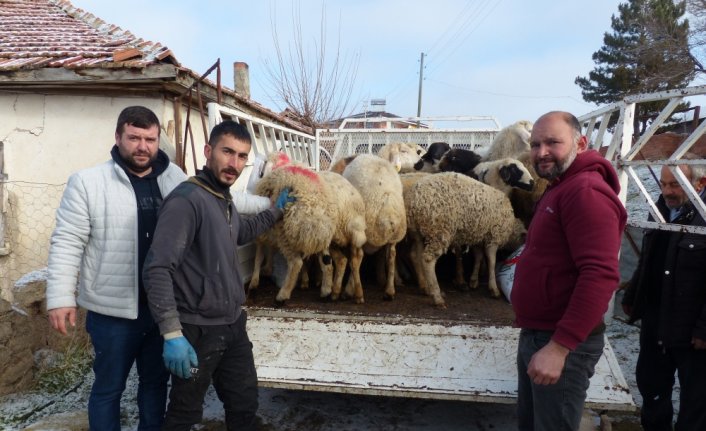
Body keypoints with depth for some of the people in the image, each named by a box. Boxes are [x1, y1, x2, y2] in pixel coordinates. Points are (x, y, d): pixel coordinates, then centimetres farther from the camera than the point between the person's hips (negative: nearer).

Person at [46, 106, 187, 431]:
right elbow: (67, 242, -7)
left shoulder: (176, 179, 2)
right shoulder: (87, 182, -8)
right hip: (114, 310, -3)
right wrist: (61, 297, -10)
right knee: (109, 386, 14)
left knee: (156, 380, 21)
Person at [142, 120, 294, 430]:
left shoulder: (223, 198, 8)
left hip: (233, 325, 8)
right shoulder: (186, 200, -20)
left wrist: (277, 209, 25)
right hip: (198, 331, -8)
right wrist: (172, 334, -29)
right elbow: (157, 270, -25)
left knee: (245, 405, 19)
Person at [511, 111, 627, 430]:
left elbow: (600, 275, -29)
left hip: (563, 343, -10)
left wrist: (559, 346, -30)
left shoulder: (586, 191, -19)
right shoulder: (559, 189, 15)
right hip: (535, 334, 10)